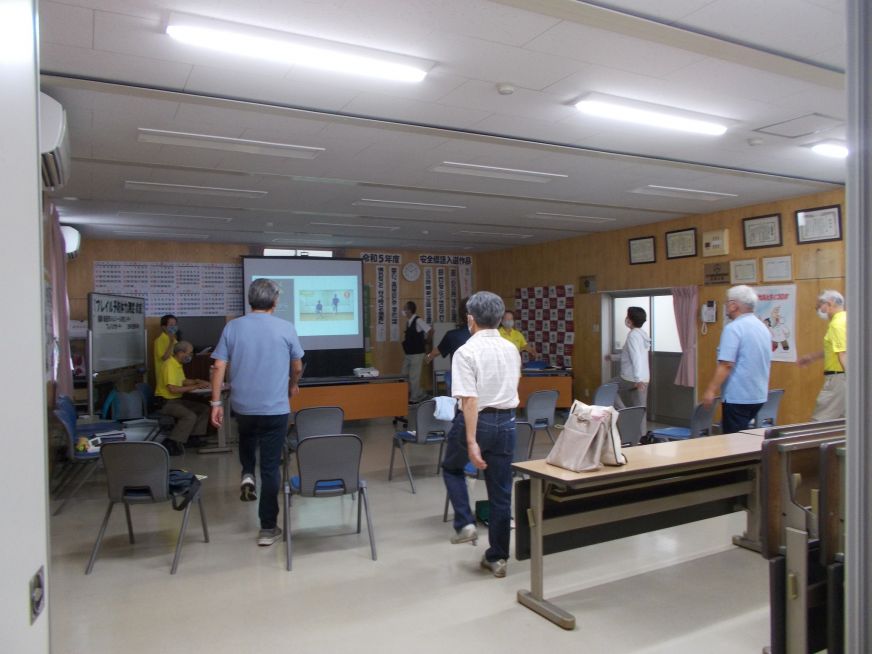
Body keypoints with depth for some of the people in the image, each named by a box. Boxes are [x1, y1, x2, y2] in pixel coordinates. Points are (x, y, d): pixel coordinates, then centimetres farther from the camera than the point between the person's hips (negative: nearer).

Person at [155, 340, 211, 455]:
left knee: (205, 409, 4)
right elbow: (172, 389, -26)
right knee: (190, 416, -30)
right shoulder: (169, 365, -19)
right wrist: (194, 387, -20)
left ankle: (193, 437, 4)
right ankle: (170, 443, -23)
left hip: (177, 399, 10)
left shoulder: (178, 364, 12)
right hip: (166, 401, -10)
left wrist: (197, 381, 6)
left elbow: (183, 381, 25)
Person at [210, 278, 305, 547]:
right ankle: (268, 528, 6)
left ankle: (247, 475, 17)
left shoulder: (232, 327, -1)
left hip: (242, 405, 3)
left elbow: (219, 367, -4)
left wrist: (216, 402, 3)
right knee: (270, 467, 3)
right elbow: (297, 367, 6)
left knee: (247, 439, 36)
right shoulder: (285, 328, -5)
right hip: (275, 408, -2)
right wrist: (294, 385, 26)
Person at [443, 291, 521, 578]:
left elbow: (470, 400, -21)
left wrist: (471, 442, -21)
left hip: (477, 420, -5)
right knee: (501, 490, 12)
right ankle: (497, 557, 20)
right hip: (506, 422, 5)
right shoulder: (512, 349, 5)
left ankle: (465, 523, 12)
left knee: (452, 468, 25)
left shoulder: (466, 351, -14)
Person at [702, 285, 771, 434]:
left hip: (738, 396, -9)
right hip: (758, 395, 9)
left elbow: (726, 365, -23)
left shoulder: (734, 328, -16)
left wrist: (711, 391, -18)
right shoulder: (762, 327, 12)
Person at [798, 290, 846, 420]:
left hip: (838, 378, -10)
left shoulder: (837, 324, -15)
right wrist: (811, 357, 36)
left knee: (820, 421, -6)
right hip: (840, 377, 10)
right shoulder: (844, 320, 16)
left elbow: (843, 354, -24)